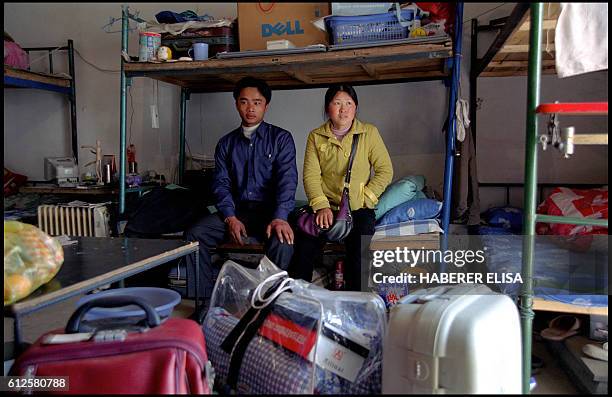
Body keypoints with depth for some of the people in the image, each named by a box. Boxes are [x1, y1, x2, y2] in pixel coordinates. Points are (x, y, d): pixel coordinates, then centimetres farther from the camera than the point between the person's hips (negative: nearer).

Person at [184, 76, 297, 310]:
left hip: (270, 210, -3)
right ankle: (202, 299, -9)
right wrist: (231, 218, -12)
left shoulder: (281, 138, 5)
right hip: (236, 210, 4)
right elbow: (221, 184, 7)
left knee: (282, 241, -34)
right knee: (194, 235, -19)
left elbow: (287, 180, -8)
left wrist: (279, 218, -25)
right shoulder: (226, 143, 16)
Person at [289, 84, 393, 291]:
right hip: (326, 206, 1)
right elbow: (310, 175, -1)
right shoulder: (316, 136, 8)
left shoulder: (369, 132, 5)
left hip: (359, 208, -1)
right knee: (303, 244, -24)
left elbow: (385, 170, 2)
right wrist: (321, 206, -16)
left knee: (359, 249, -28)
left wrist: (363, 199, -9)